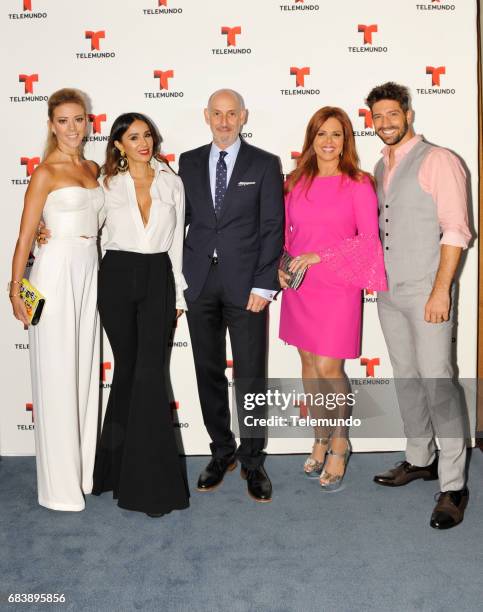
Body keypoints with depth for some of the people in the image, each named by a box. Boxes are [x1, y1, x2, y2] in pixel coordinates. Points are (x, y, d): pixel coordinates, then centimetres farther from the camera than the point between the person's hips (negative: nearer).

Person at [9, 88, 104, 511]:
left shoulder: (93, 169, 13)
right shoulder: (45, 173, -6)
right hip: (56, 274, -6)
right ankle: (60, 483, 11)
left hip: (89, 273, 6)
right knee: (57, 375, 0)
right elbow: (26, 236, -7)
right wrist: (16, 289, -9)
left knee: (86, 369, 10)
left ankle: (85, 468, 23)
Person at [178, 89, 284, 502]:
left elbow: (273, 228, -3)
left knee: (251, 376, 1)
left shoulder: (265, 165, 2)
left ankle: (252, 460, 17)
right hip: (200, 283, 3)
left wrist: (264, 285, -10)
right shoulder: (189, 162, 12)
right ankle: (222, 452, 26)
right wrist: (184, 267, 2)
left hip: (245, 284, -3)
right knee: (209, 373, 10)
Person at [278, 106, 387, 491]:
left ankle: (339, 444, 16)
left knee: (328, 368, -7)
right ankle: (321, 440, 27)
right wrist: (280, 265, -2)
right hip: (299, 287, 4)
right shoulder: (296, 183, 8)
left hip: (337, 287, -4)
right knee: (309, 364, 10)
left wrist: (320, 255, -16)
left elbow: (369, 238, -8)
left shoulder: (358, 184, -3)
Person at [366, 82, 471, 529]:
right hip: (389, 292, 7)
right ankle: (420, 459, 28)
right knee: (406, 379, 13)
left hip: (427, 292, -7)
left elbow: (455, 231, -12)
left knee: (437, 383, -8)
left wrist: (441, 290, -18)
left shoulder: (438, 161, -6)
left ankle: (454, 485, 2)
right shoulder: (380, 168, 15)